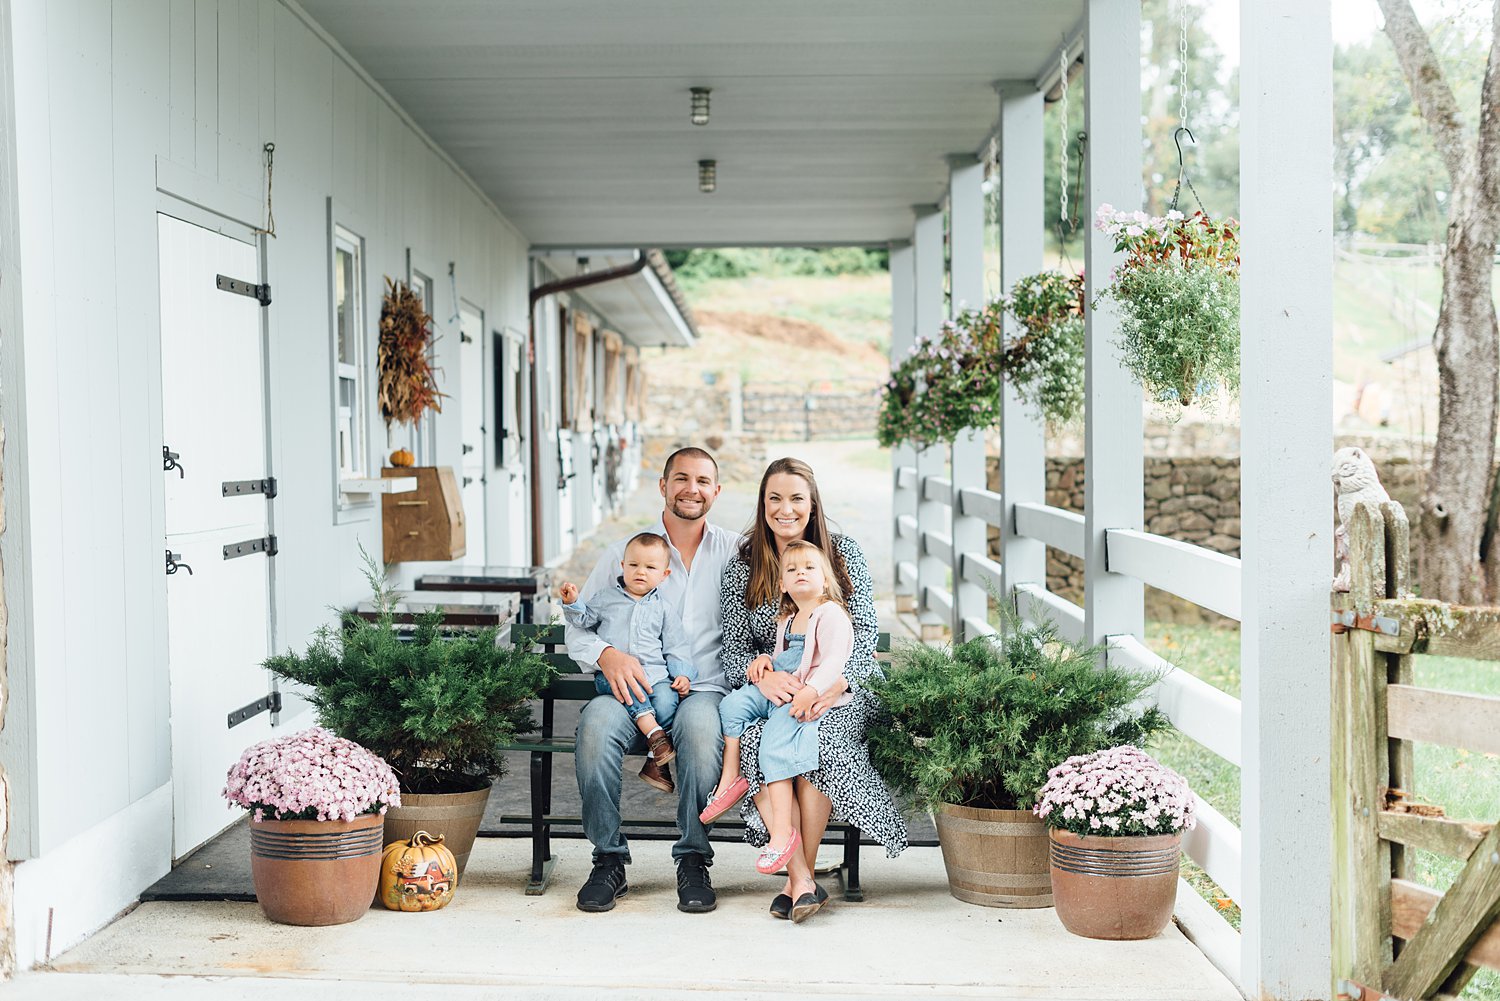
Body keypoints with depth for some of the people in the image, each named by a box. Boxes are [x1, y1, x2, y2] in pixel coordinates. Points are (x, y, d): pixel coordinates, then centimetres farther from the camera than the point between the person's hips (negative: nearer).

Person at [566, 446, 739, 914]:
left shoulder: (735, 551, 14)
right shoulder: (624, 552, 13)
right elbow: (576, 628, 10)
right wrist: (607, 654, -12)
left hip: (705, 690, -1)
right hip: (634, 690, 1)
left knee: (699, 722, -38)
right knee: (596, 723, -34)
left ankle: (694, 861, -21)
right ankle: (609, 860, -18)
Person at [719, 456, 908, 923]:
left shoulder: (844, 554, 5)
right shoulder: (742, 567, 8)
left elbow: (865, 633, -3)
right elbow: (733, 648, 2)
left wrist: (834, 685, -23)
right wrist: (762, 674, -23)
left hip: (840, 693, -1)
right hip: (770, 692, 1)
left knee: (817, 738, -35)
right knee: (754, 740, -32)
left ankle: (801, 875, -23)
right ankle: (801, 878, -31)